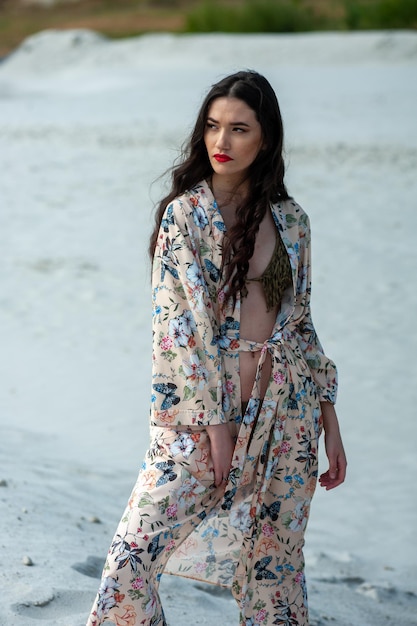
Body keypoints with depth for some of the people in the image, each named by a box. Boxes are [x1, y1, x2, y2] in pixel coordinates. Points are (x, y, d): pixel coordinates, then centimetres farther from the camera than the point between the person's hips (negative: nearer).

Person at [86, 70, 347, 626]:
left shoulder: (290, 221, 8)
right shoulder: (185, 212, -3)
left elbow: (301, 324, 14)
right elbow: (183, 323, -10)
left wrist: (331, 426, 11)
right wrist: (217, 423, -15)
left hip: (286, 419, 3)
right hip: (198, 417, -3)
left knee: (275, 567, 8)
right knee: (133, 555, -13)